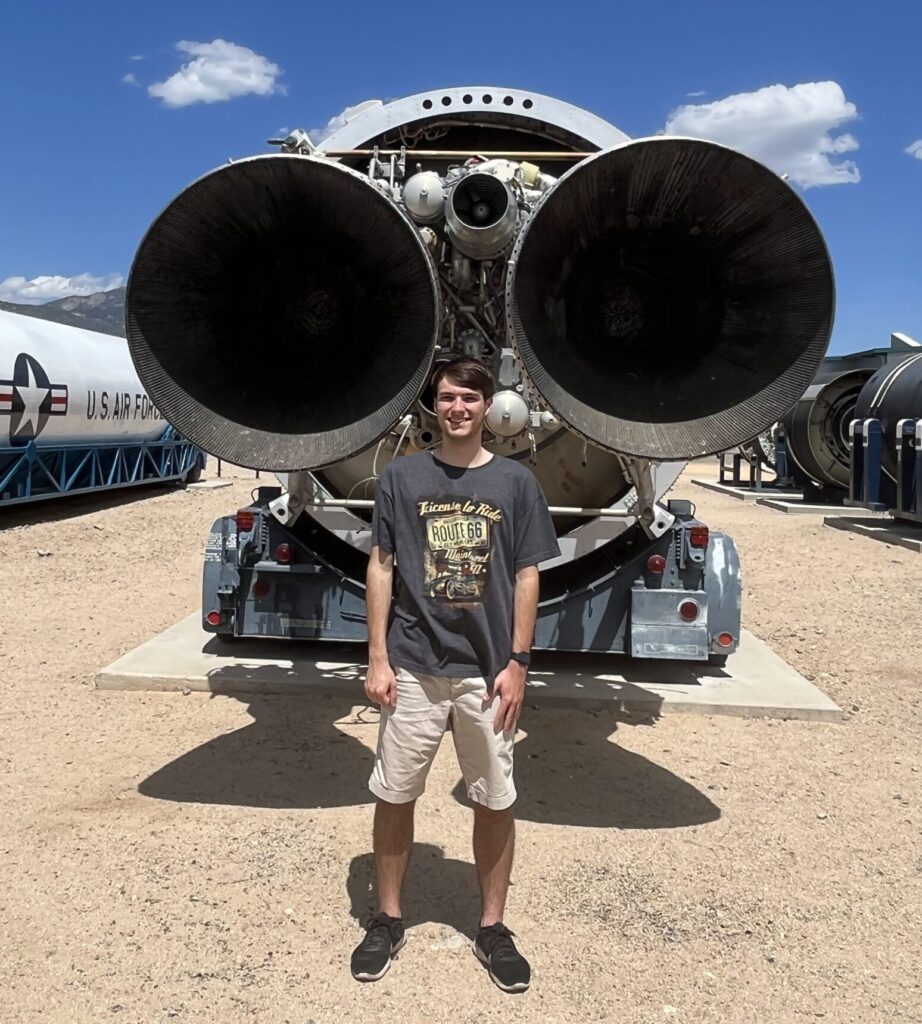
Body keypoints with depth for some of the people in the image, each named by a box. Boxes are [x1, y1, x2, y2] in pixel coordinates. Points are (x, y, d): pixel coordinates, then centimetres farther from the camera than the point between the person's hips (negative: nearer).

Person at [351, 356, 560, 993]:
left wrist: (517, 664, -3)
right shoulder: (403, 477, 2)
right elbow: (381, 567, 3)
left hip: (488, 670, 0)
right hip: (414, 666, 0)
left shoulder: (515, 482, 1)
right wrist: (378, 658, -2)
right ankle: (389, 919, 29)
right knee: (395, 795, 9)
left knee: (495, 801, 10)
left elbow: (527, 576, 2)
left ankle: (493, 927, 28)